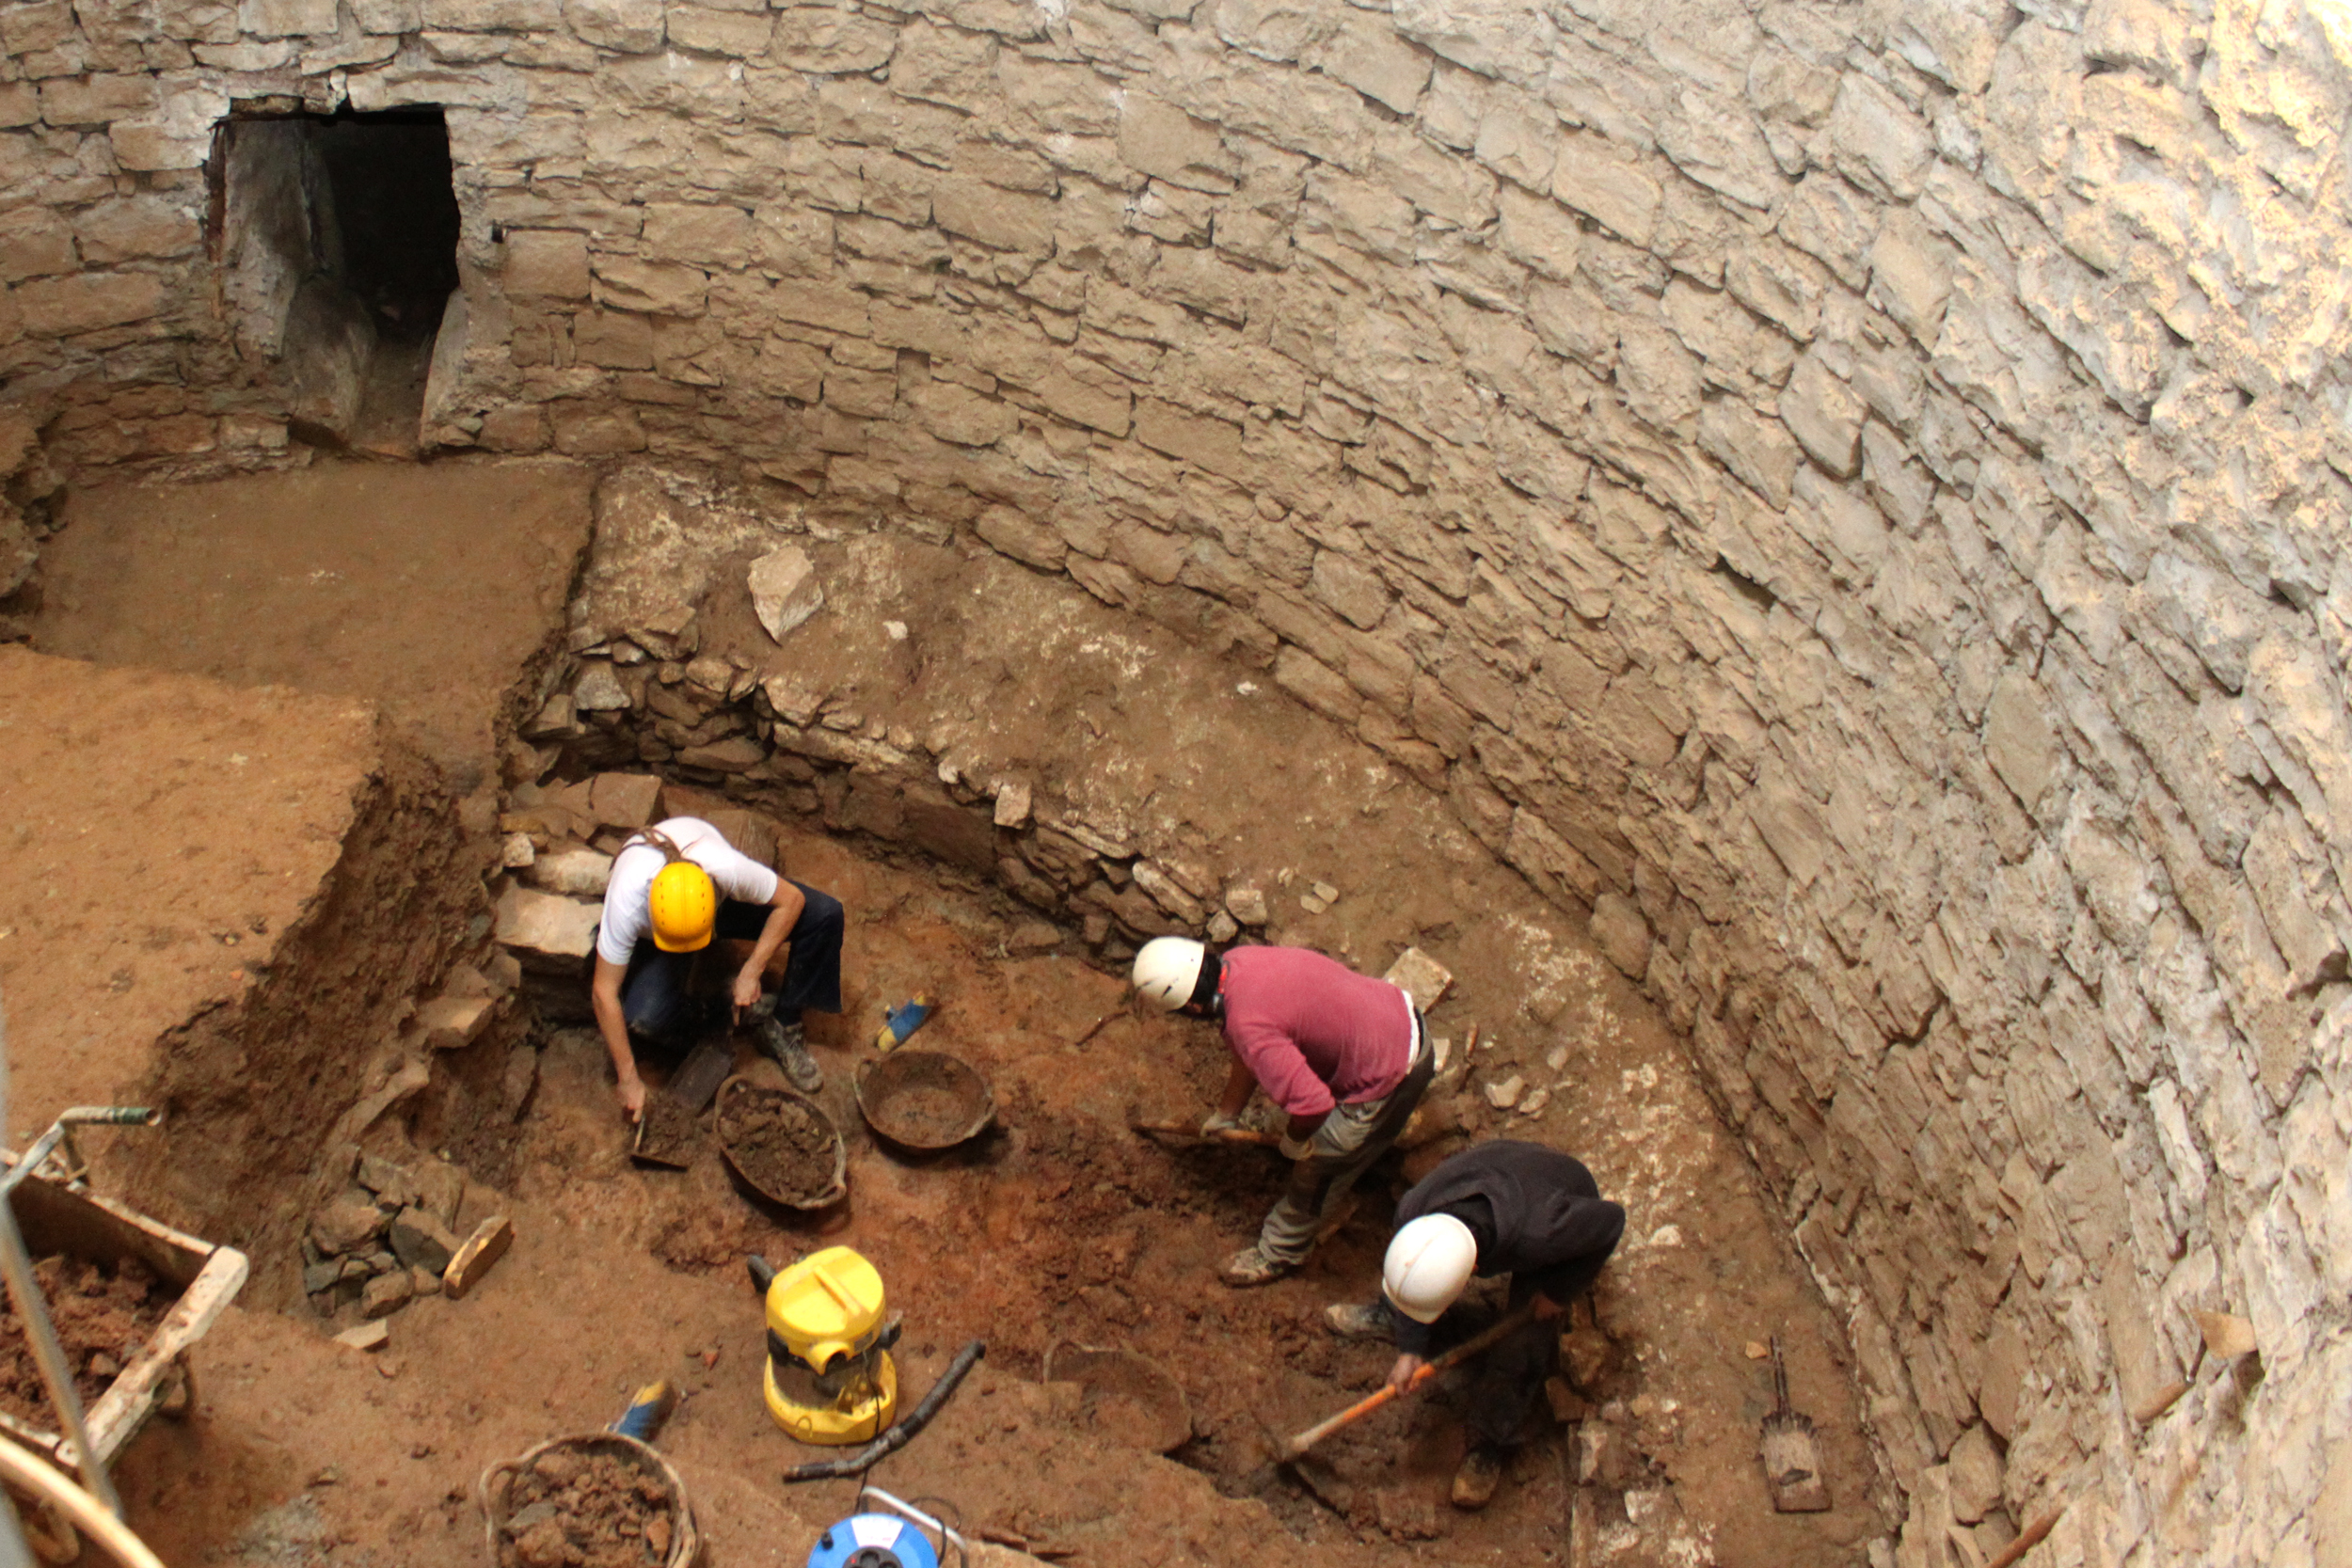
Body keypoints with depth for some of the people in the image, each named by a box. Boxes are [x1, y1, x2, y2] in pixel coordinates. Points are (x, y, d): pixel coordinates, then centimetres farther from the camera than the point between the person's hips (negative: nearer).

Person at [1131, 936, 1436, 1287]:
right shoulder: (1236, 960, -4)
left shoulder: (1247, 1024, -32)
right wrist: (1225, 1114, 24)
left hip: (1387, 1081, -8)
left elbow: (1312, 1104, -36)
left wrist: (1294, 1142, -13)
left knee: (1318, 1164, 14)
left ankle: (1278, 1254, 36)